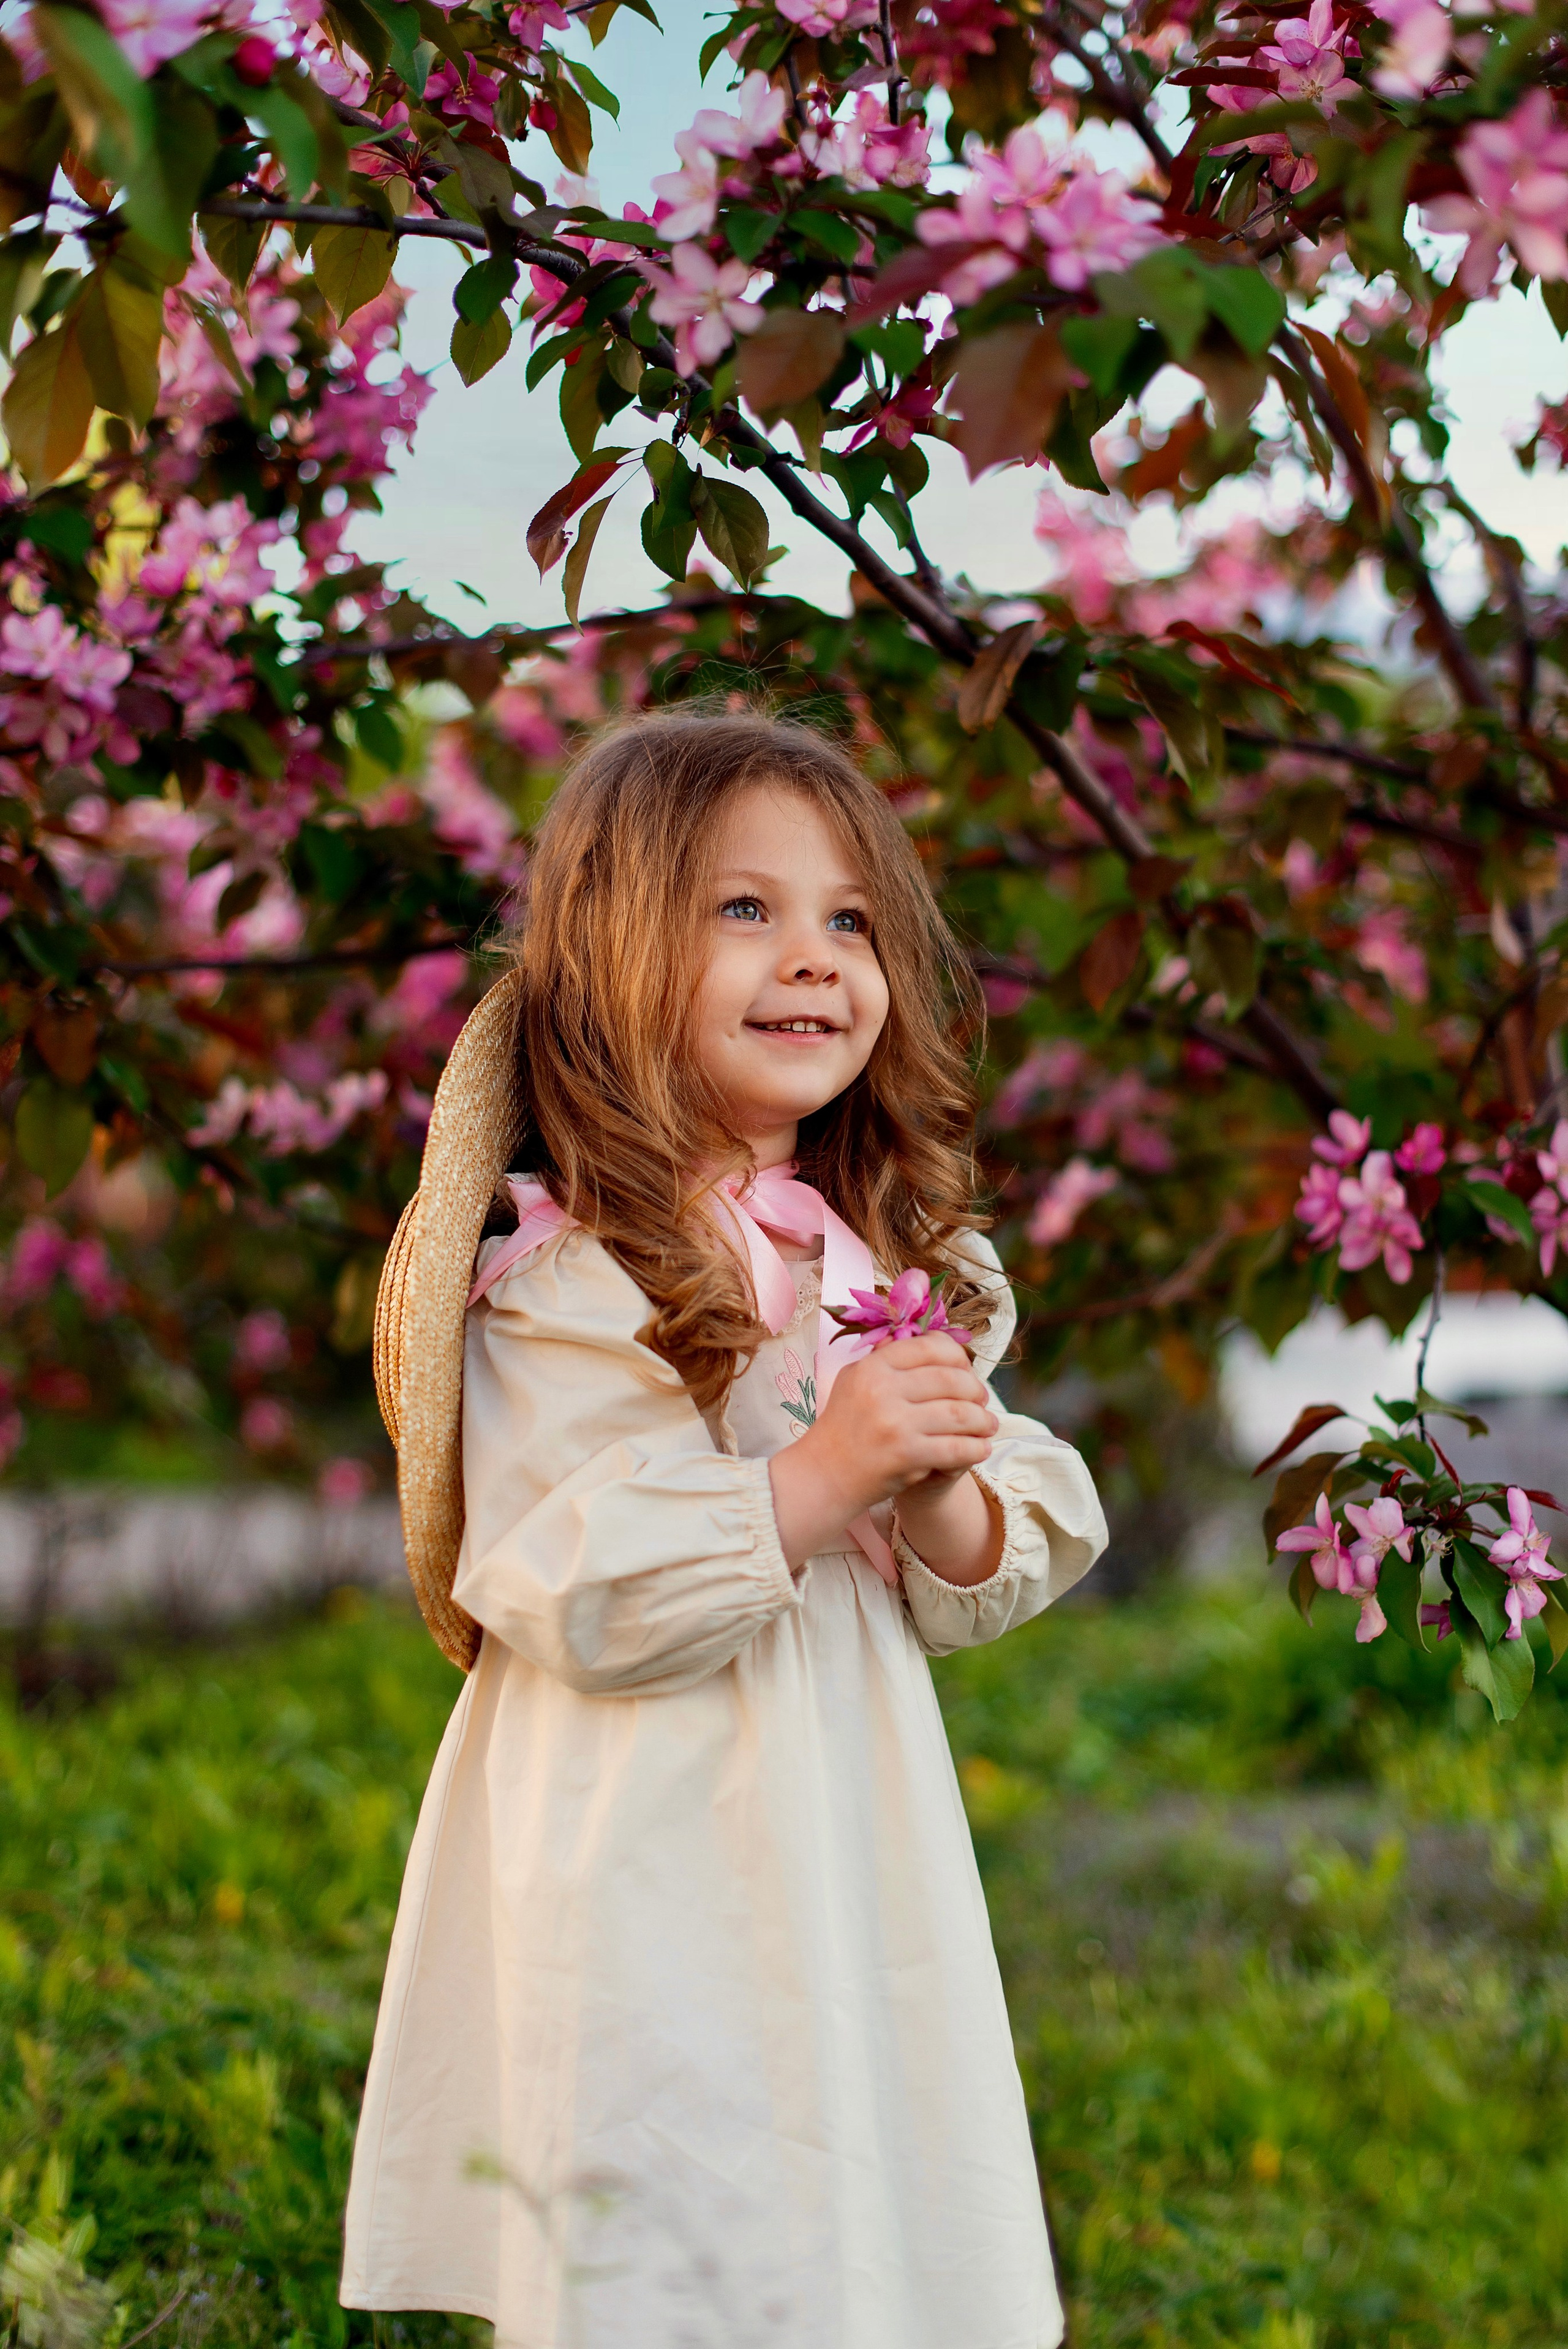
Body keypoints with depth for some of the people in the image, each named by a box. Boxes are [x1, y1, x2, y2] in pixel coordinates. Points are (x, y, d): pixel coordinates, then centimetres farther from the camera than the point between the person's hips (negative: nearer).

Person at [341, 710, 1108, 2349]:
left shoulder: (903, 1269, 8)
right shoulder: (563, 1286, -11)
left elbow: (980, 1598, 9)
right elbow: (567, 1596, -20)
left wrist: (947, 1502, -14)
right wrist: (825, 1474, -23)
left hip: (854, 1861, 6)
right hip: (652, 1888, -6)